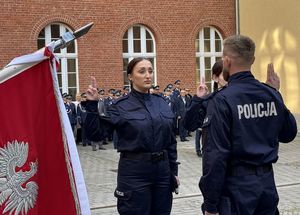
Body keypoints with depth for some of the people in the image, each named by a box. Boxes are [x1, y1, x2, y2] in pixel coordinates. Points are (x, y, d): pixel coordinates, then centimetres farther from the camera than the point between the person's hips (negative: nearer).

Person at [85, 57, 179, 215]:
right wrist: (92, 105, -20)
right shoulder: (121, 106, -6)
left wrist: (174, 171, 10)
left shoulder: (161, 103, 8)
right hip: (134, 171, -5)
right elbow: (96, 134, -11)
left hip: (162, 169, 5)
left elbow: (171, 140, 12)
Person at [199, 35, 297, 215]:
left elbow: (215, 155, -19)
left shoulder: (222, 101, -16)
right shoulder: (273, 95, 1)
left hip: (236, 186, -6)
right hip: (267, 181, 6)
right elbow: (289, 133, 16)